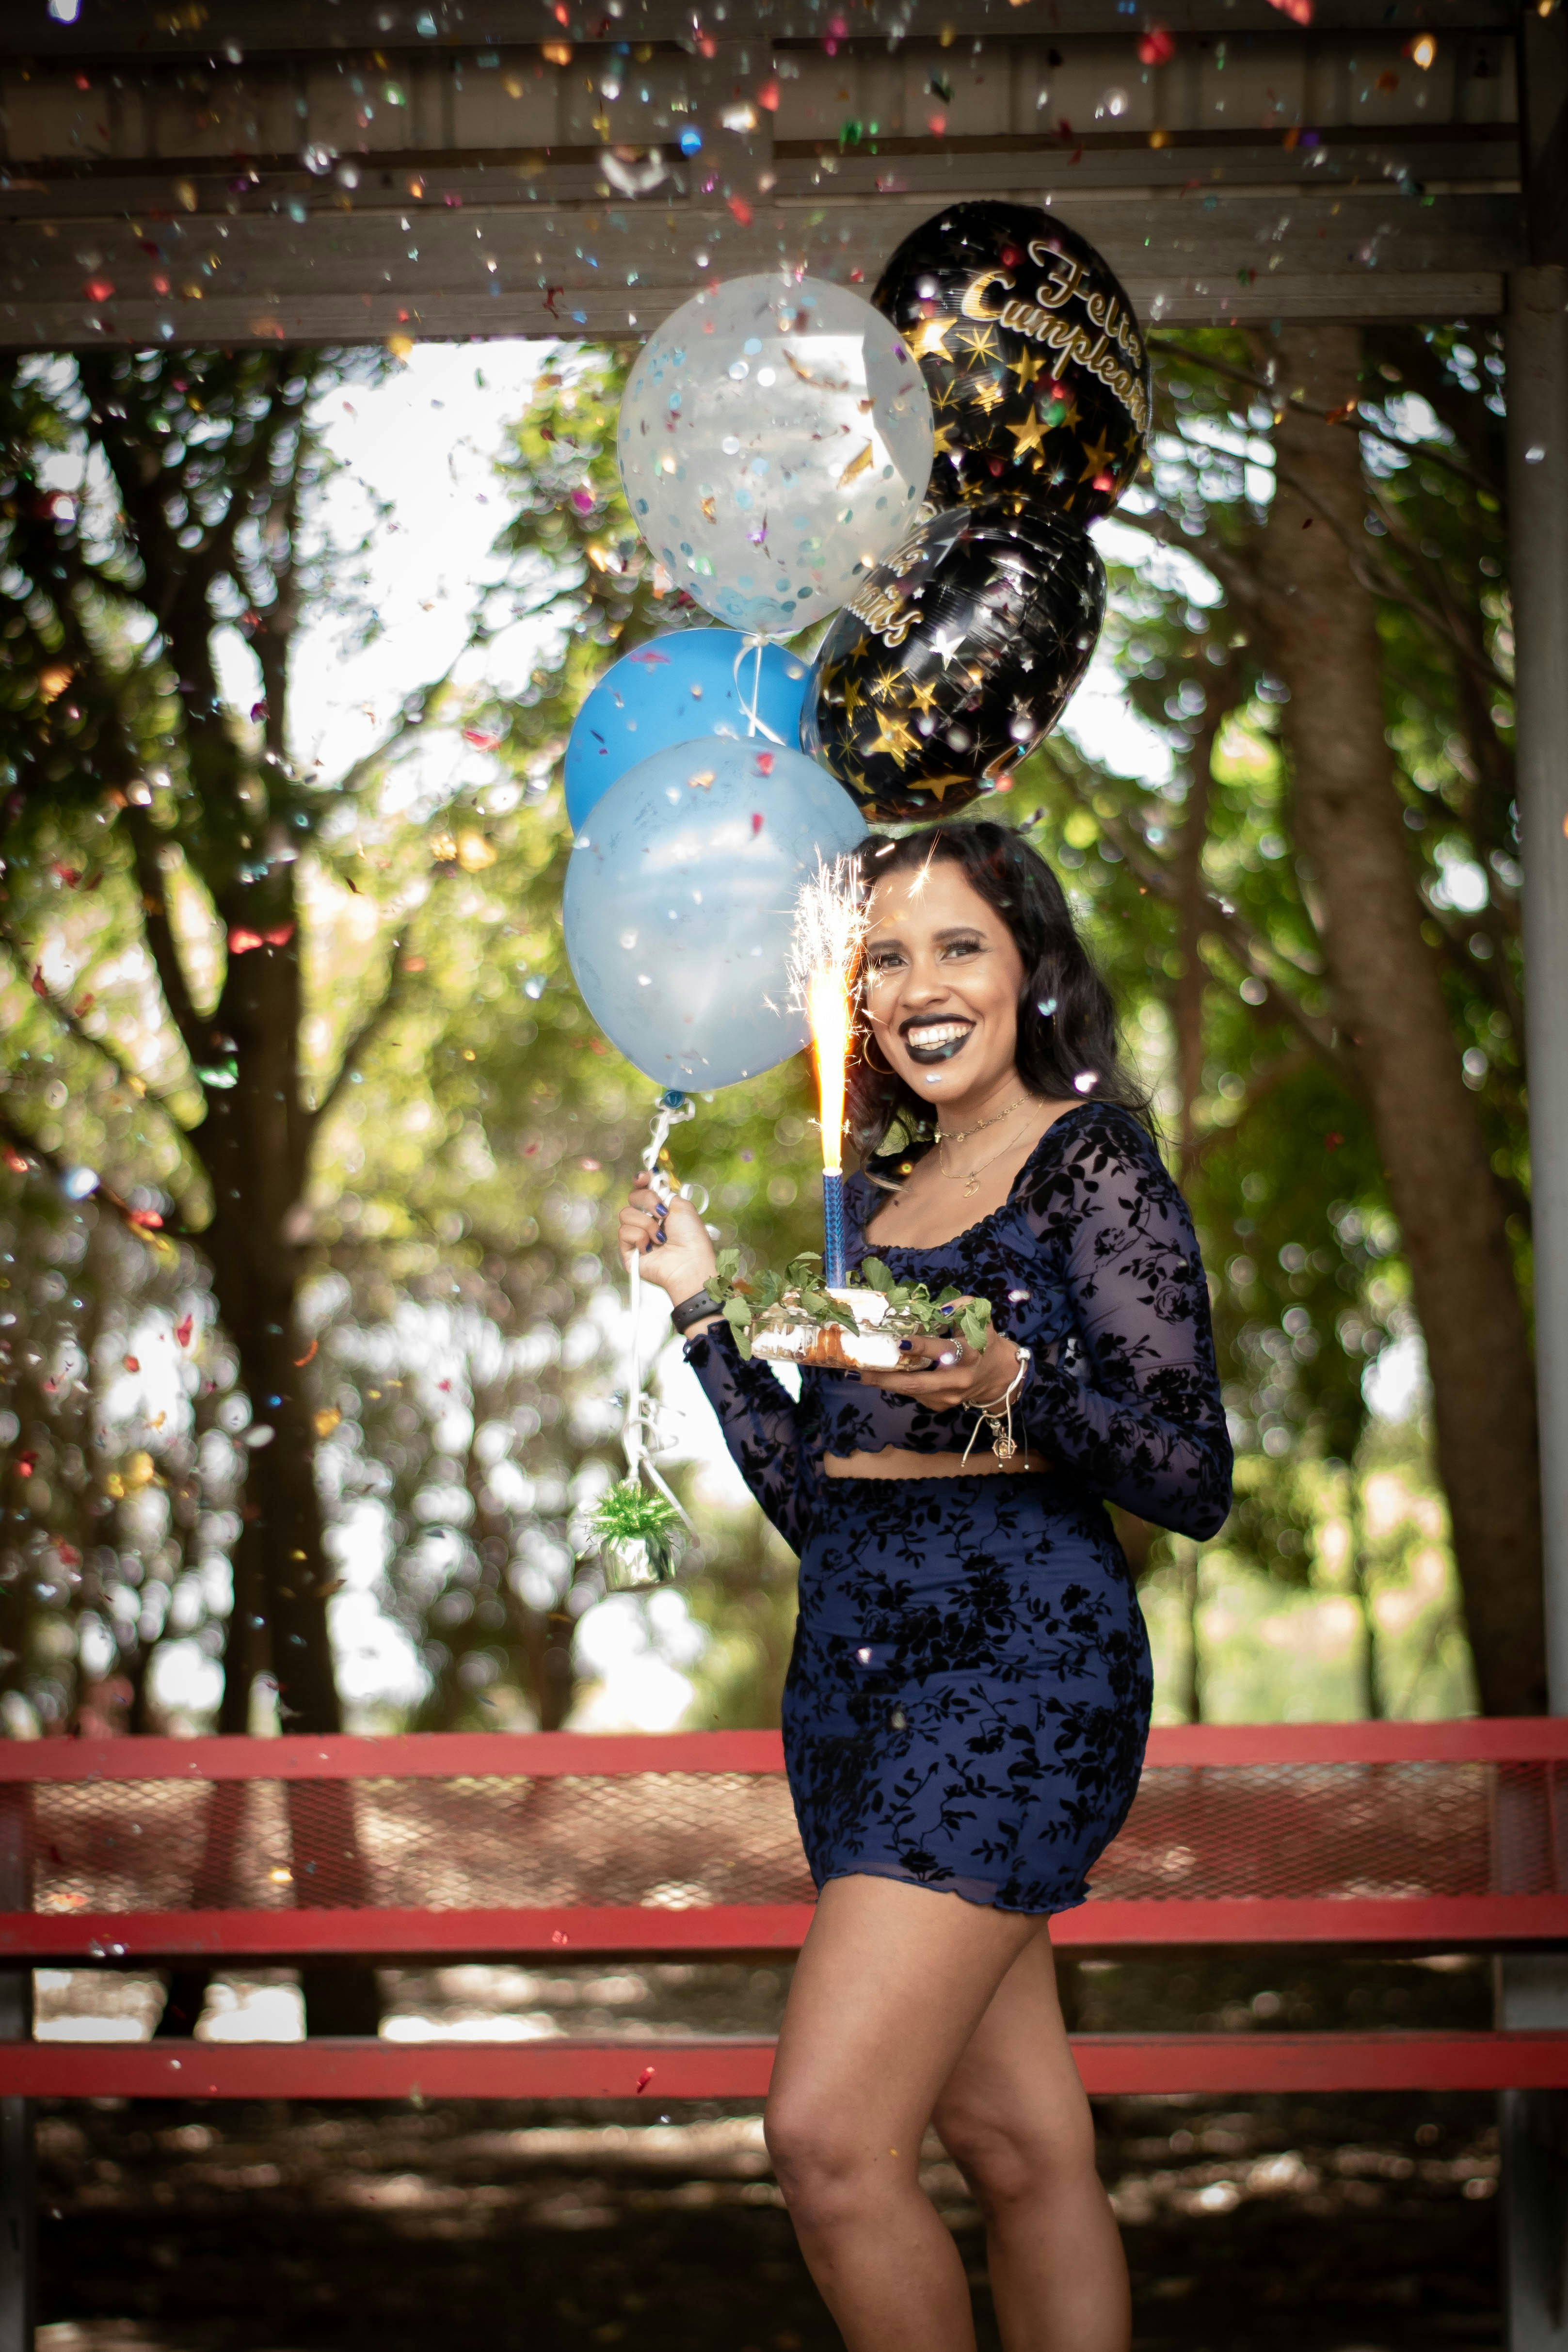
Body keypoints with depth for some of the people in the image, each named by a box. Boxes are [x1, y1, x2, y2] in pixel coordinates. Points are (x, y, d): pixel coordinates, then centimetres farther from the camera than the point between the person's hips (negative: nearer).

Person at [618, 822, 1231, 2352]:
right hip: (858, 1680, 7)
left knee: (830, 2136, -15)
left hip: (1017, 1670, -7)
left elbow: (1195, 1480, -10)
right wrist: (696, 1302, 13)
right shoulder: (876, 1193, 17)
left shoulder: (1091, 1163, -3)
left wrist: (1015, 1384, -26)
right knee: (1017, 2144, 8)